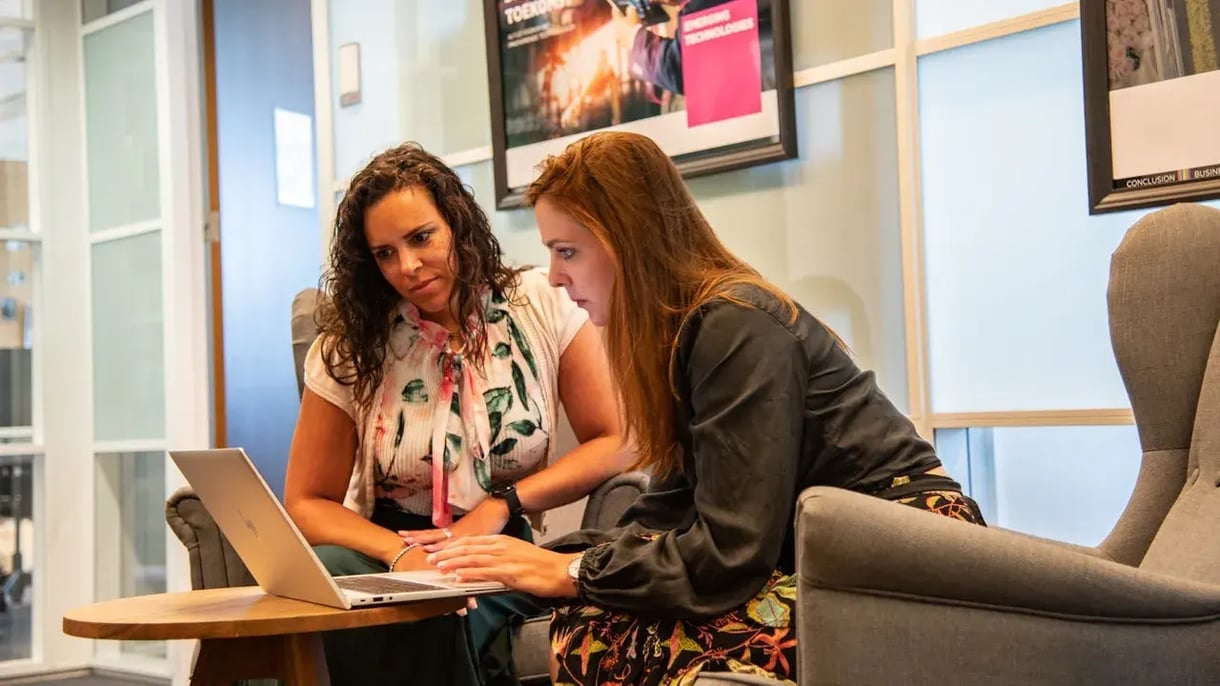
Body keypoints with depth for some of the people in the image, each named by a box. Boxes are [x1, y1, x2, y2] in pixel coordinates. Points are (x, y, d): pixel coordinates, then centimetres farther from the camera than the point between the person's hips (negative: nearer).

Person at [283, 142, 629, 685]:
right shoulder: (350, 348, -3)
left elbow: (613, 445, -3)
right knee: (329, 571, -34)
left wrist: (499, 508, -15)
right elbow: (307, 505, -2)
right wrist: (401, 552, -21)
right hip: (386, 549, 1)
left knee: (443, 614, -36)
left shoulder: (541, 308, -4)